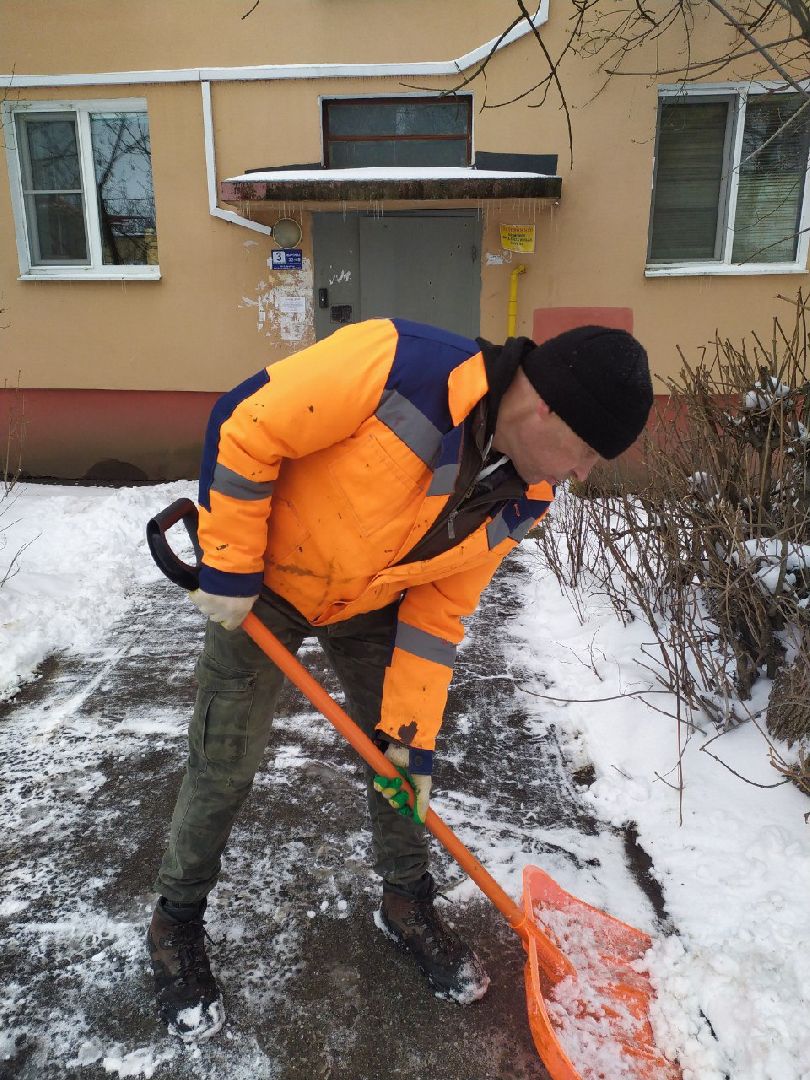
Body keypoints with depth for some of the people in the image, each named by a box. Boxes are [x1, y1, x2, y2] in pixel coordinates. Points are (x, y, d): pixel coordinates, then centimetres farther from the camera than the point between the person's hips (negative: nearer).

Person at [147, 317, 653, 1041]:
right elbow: (244, 428, -26)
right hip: (262, 588, -5)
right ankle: (177, 924, 32)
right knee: (224, 773, 4)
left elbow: (439, 609, -6)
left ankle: (407, 905, 38)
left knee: (404, 761, 11)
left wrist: (410, 732, -6)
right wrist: (230, 570, -21)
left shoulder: (524, 498, -13)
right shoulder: (399, 365, -34)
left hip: (372, 604, 5)